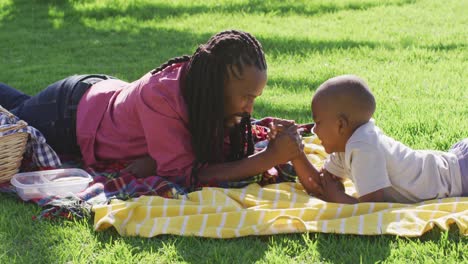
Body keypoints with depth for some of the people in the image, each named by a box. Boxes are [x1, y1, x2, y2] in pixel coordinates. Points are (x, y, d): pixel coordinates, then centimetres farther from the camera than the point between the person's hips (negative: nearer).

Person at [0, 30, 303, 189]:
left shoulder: (203, 86, -27)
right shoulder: (160, 96, -45)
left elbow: (228, 153, -20)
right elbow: (185, 173, -43)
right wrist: (269, 159, -50)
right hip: (69, 113, -5)